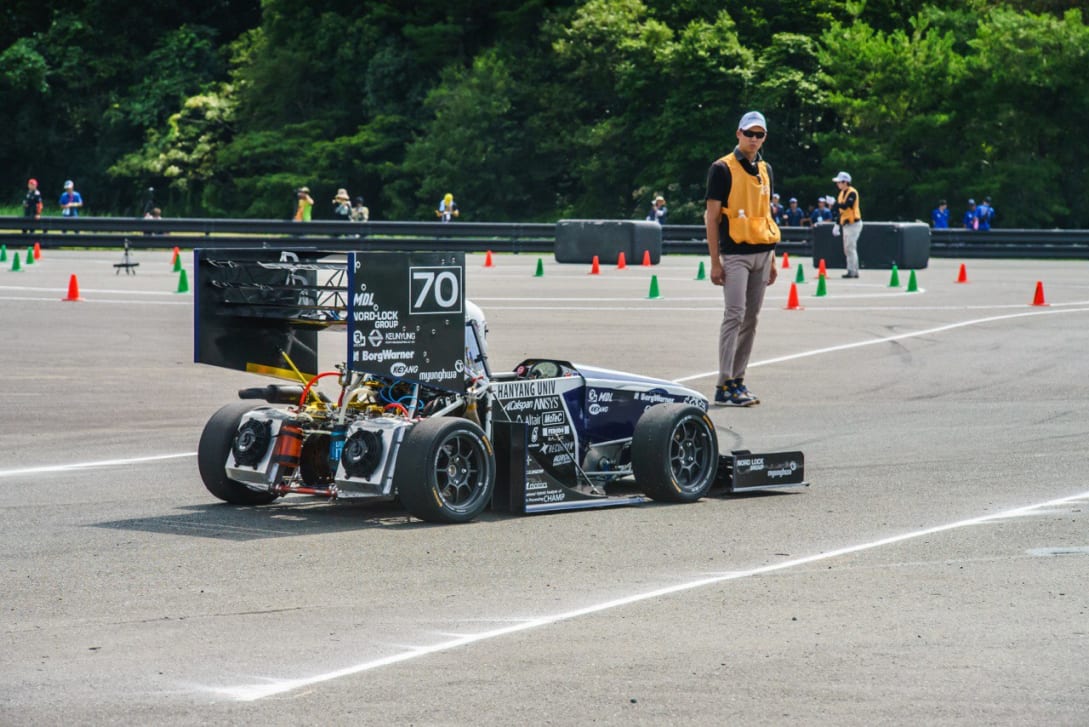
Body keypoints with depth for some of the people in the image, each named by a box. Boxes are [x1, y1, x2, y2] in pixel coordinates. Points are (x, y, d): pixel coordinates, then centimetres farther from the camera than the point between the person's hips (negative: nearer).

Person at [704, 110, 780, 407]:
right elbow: (711, 216, -7)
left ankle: (738, 380, 12)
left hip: (762, 253, 7)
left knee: (751, 319, 7)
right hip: (735, 254, -7)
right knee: (734, 315, -13)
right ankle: (724, 385, -13)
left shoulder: (765, 170, 15)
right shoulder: (723, 169, -6)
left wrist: (772, 259, 17)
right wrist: (715, 262, -12)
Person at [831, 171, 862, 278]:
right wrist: (837, 224, 19)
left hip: (853, 224, -9)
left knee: (850, 247, -11)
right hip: (846, 224, 9)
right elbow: (840, 210, 20)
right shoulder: (842, 193, 15)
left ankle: (852, 271, -10)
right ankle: (854, 271, 15)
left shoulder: (852, 193, -13)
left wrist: (835, 204, -35)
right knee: (847, 249, 10)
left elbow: (846, 206, -27)